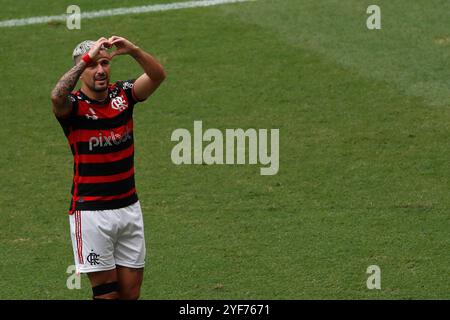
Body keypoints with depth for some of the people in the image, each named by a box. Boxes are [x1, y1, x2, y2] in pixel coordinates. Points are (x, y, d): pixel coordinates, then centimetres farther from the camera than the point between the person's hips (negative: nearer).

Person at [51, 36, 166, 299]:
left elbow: (158, 75, -11)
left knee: (131, 292, 6)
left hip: (129, 207, 4)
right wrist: (87, 58, -35)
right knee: (107, 293, -2)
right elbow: (57, 96, -32)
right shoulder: (73, 105, -8)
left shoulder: (122, 95, 4)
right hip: (91, 213, -4)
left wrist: (133, 51, -28)